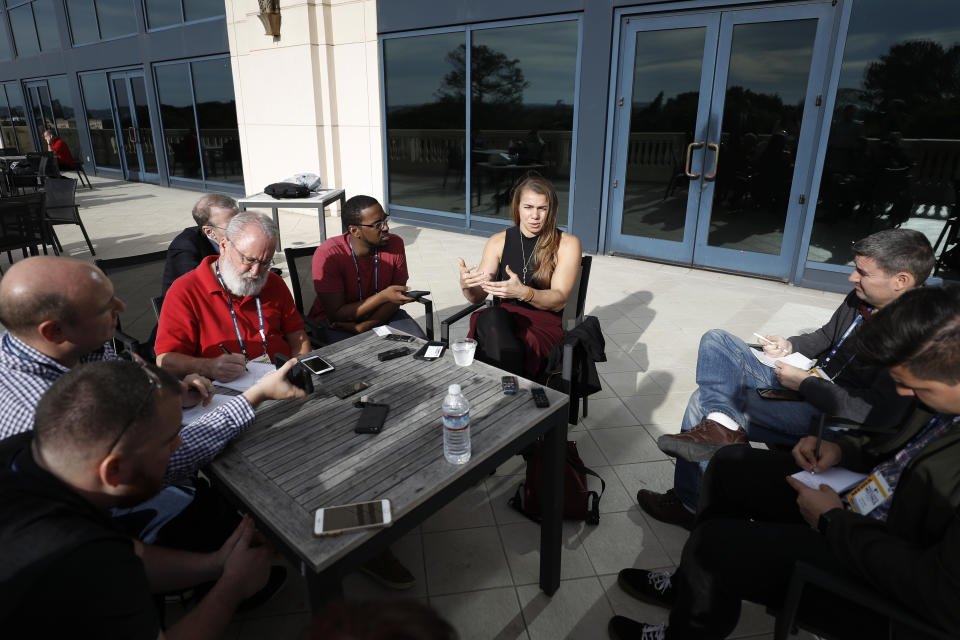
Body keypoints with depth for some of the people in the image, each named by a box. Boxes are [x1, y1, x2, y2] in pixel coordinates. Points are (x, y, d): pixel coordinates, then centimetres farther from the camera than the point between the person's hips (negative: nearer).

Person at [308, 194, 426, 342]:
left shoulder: (395, 244, -10)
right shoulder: (328, 254, -22)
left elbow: (394, 300, -5)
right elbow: (337, 315, -21)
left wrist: (363, 327, -21)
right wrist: (384, 296, -31)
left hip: (379, 316, 4)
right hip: (332, 321, -4)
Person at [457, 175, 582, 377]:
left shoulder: (567, 244, 1)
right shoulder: (499, 241, 9)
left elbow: (559, 300, -9)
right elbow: (478, 297, 5)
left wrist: (523, 292, -29)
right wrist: (466, 286, -21)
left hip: (544, 324, -2)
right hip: (504, 316, 3)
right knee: (491, 317, -34)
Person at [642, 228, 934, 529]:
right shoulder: (861, 298, 2)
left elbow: (879, 414, -29)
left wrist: (805, 382, -20)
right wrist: (790, 345, 1)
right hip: (799, 388, 9)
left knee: (703, 401, -24)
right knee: (716, 339, -1)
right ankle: (722, 423, -20)